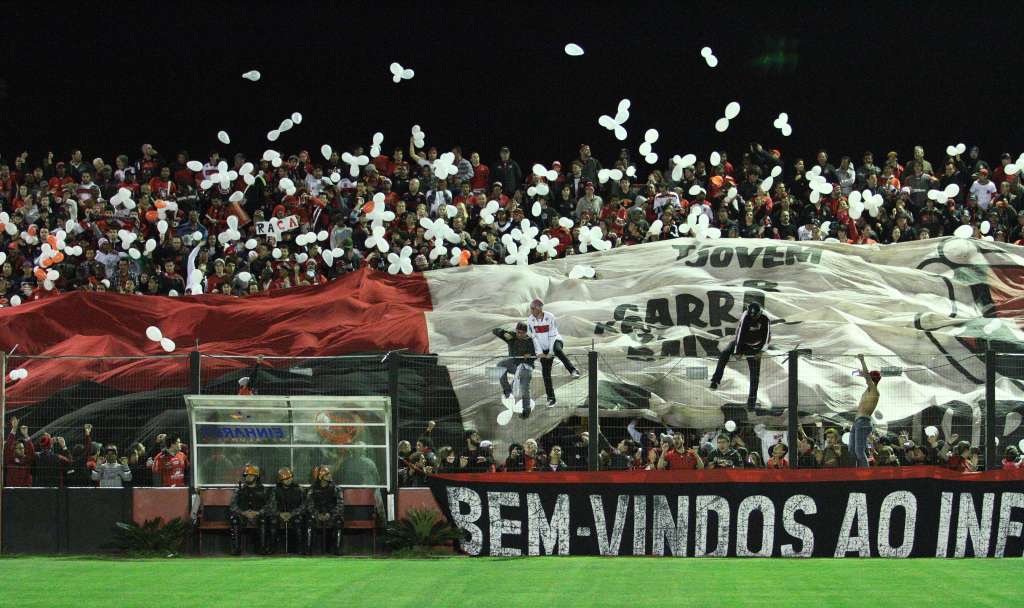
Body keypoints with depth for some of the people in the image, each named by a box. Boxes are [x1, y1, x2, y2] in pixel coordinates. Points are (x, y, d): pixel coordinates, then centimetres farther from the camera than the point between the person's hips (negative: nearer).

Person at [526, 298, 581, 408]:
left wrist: (550, 352, -18)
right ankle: (551, 398, 3)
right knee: (545, 372, -4)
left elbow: (552, 335, -16)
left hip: (554, 341, -4)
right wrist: (539, 352, -11)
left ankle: (573, 371, -33)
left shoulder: (550, 317, -16)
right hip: (544, 348, 4)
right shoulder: (530, 320, -6)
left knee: (557, 350, -40)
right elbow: (534, 337, -5)